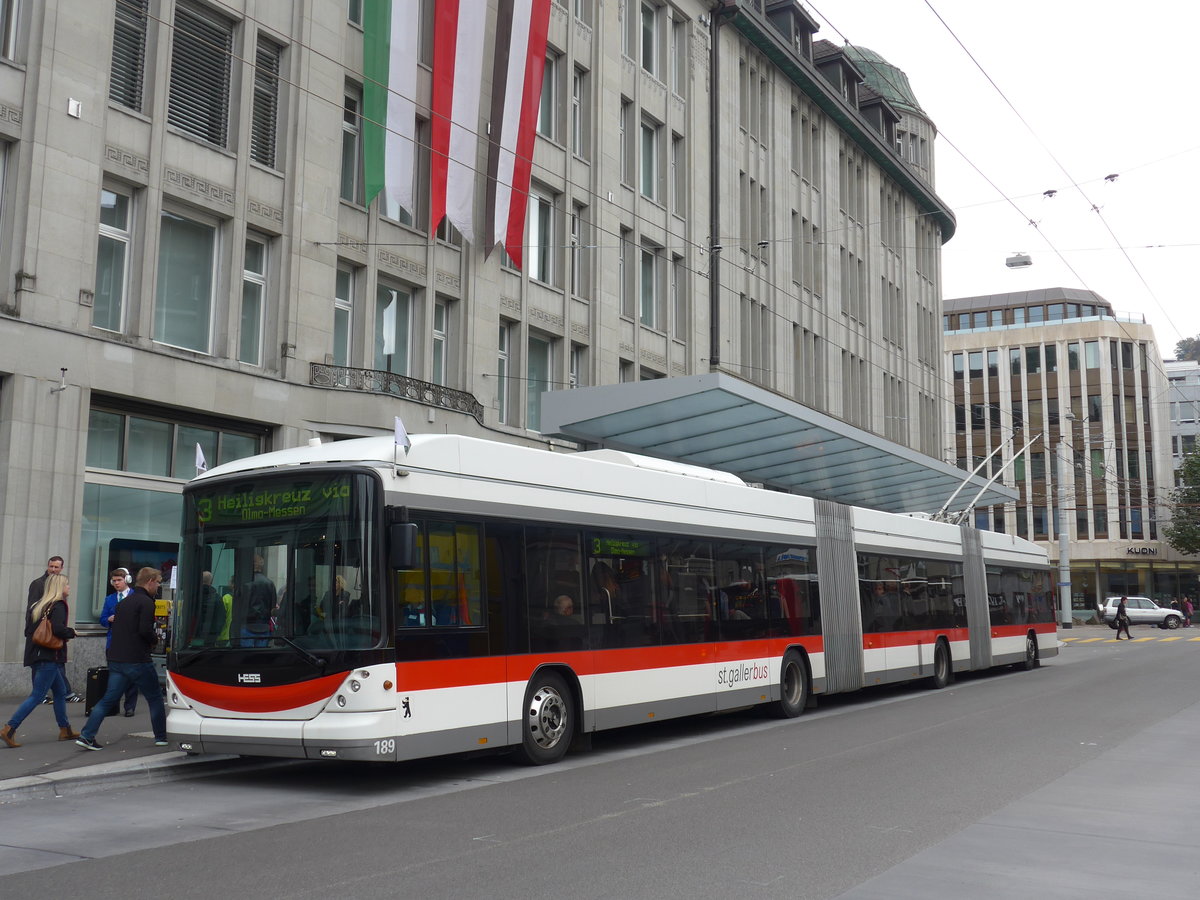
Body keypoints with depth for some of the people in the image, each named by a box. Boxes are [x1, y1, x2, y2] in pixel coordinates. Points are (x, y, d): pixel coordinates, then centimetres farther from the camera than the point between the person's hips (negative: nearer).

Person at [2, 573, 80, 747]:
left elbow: (28, 631, 14)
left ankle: (65, 730, 22)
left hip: (35, 655, 9)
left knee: (60, 691, 18)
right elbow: (58, 628, -24)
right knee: (37, 695, -7)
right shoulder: (58, 605, -10)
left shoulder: (36, 605, 15)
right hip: (50, 657, -9)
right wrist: (71, 632, -5)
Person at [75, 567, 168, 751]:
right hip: (137, 660, -7)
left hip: (116, 660, 8)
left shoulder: (125, 601, 17)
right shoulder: (146, 602, -11)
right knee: (155, 698, 8)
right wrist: (155, 639, 0)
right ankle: (161, 737, 14)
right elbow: (145, 630, -22)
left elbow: (115, 627, 21)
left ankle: (86, 736, -2)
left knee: (109, 699, 8)